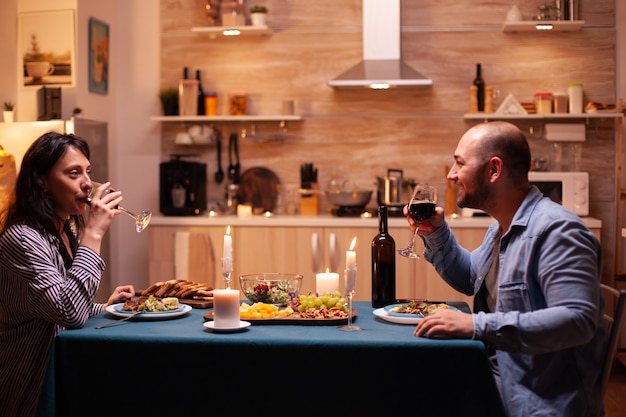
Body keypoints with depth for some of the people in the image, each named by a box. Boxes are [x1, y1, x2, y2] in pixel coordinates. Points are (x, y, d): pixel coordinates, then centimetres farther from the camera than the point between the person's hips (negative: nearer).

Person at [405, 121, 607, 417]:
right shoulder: (501, 228, 12)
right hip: (498, 381, 9)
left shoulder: (557, 230, -20)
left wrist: (478, 325, -32)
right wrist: (436, 234, 10)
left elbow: (578, 319, -30)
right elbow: (470, 279, 28)